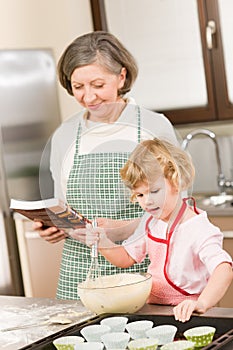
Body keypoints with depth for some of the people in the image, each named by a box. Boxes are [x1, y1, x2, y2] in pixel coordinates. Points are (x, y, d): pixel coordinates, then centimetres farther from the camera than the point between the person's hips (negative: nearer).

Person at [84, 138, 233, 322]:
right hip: (154, 311, 6)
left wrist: (200, 304, -47)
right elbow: (127, 257, 21)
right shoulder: (151, 221, 9)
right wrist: (104, 244, 2)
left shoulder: (198, 229, -18)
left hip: (182, 316, -6)